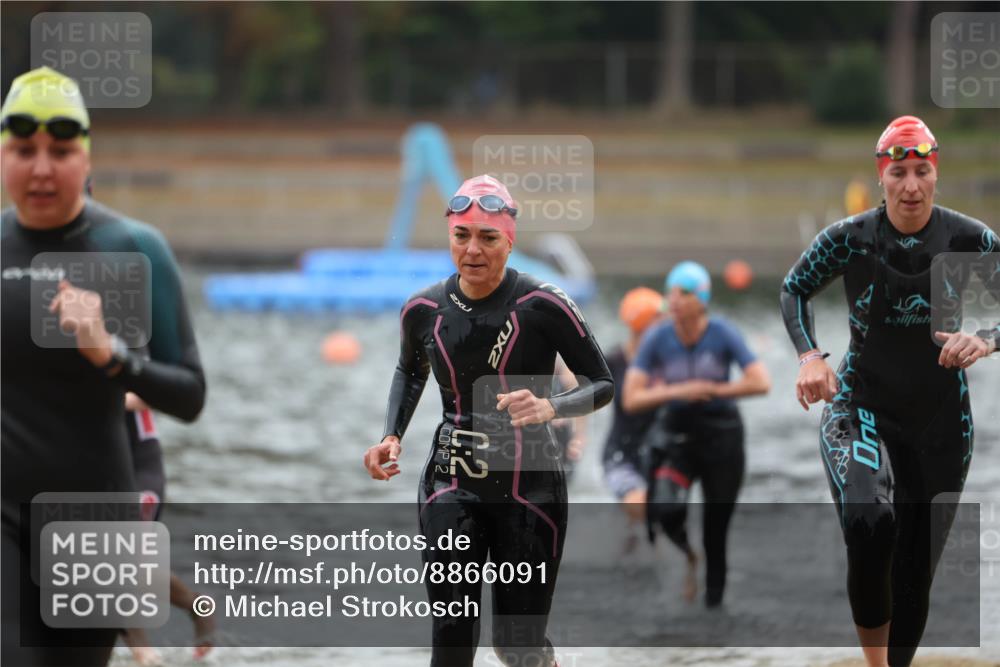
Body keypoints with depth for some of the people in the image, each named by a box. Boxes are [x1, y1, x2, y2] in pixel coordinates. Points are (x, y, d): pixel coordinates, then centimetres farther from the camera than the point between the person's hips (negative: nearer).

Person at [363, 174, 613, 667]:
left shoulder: (543, 306, -13)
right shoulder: (423, 310, -1)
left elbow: (602, 384, -7)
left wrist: (549, 408, -26)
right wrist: (392, 435, 4)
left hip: (530, 488, -2)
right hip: (452, 487, 2)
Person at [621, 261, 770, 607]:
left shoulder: (722, 333, -12)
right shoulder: (657, 339, -10)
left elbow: (761, 382, -18)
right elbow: (631, 399, -12)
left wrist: (711, 390, -16)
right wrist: (678, 391, -22)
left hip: (721, 436, 0)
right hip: (676, 434, 0)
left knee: (716, 532, 3)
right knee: (665, 510, -24)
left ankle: (714, 601, 20)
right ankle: (686, 555, 9)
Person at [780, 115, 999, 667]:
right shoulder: (848, 239, -9)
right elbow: (794, 290, 8)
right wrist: (809, 356, -8)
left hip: (941, 421, 2)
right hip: (861, 409, -2)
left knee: (917, 568, 9)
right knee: (870, 528, -32)